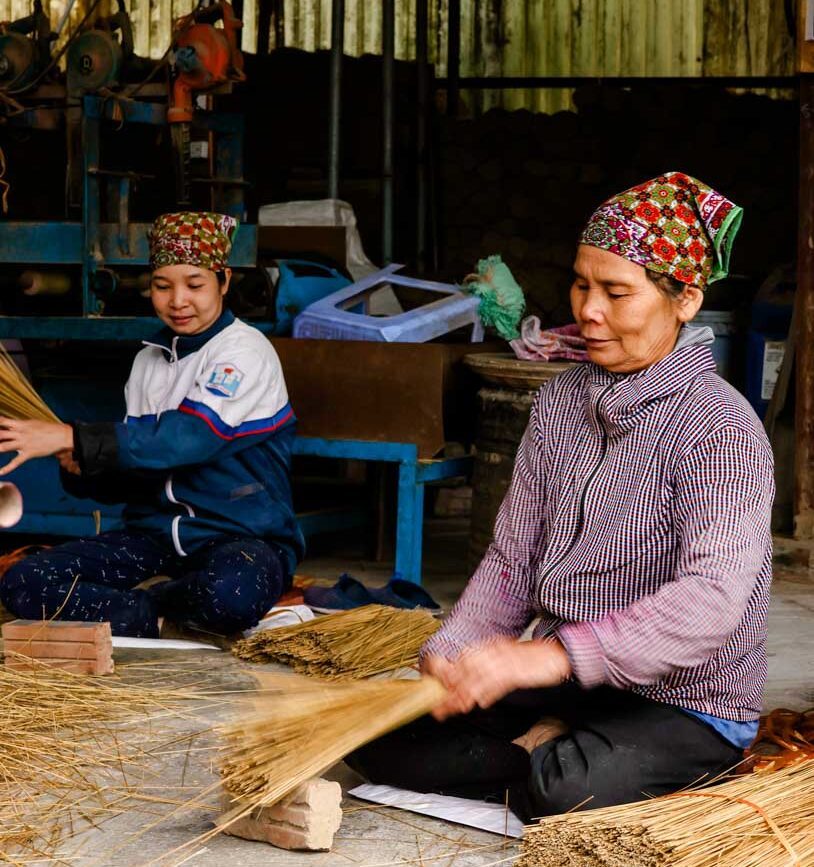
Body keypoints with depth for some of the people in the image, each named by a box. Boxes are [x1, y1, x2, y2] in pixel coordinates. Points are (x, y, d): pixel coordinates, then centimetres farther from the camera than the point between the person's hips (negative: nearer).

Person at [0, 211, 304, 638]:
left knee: (232, 593, -42)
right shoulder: (149, 360, 13)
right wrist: (84, 468, -10)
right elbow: (135, 471, 13)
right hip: (157, 533, 5)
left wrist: (72, 438, -27)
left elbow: (189, 438, -23)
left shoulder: (245, 351, -8)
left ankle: (143, 602, -12)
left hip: (242, 536, -5)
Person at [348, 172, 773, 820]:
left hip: (685, 706, -6)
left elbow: (712, 601, -29)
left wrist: (556, 654, -36)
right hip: (564, 690, 7)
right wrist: (451, 657, -9)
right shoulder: (560, 402, 8)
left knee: (569, 789, -35)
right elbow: (512, 560, 8)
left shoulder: (721, 430, -16)